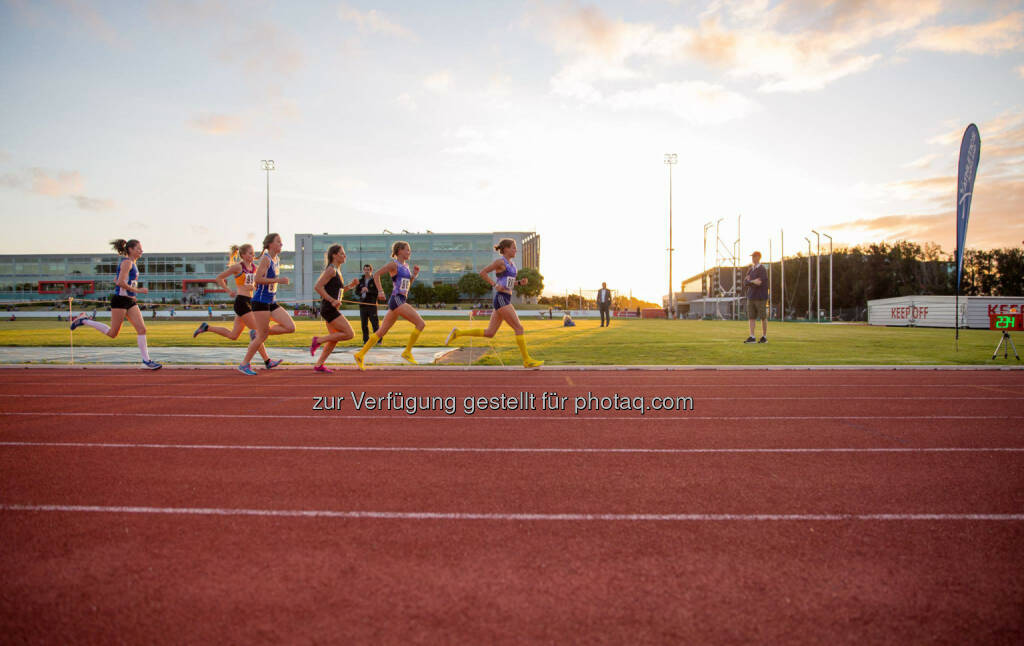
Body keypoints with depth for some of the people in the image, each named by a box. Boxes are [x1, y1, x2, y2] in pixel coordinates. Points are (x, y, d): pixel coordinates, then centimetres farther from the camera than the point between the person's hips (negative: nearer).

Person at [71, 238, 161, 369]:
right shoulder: (127, 262, -10)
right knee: (113, 333, 2)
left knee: (142, 329, -2)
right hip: (120, 300, -9)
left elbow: (115, 280, 24)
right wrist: (138, 290, -16)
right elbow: (121, 282, -20)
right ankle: (83, 320, 18)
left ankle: (146, 360, -3)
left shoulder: (132, 263, 17)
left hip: (130, 301, 9)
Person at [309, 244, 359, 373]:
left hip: (332, 309, 10)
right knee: (349, 334, -10)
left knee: (334, 338, 12)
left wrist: (350, 285, 11)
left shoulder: (337, 271, 17)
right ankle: (318, 341, -3)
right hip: (328, 308, -10)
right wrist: (332, 300, -21)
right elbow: (317, 287, -20)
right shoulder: (331, 270, -12)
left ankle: (318, 365, 16)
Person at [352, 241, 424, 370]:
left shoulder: (406, 265, 20)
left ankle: (360, 355, 13)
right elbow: (376, 274, -8)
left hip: (401, 300, 9)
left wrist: (414, 275, 10)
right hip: (397, 300, -9)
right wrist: (380, 291, -15)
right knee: (420, 323, -12)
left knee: (382, 331, 9)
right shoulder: (394, 264, -5)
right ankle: (407, 352, -6)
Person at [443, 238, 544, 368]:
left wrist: (520, 282, 9)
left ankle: (457, 333, 13)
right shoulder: (500, 261, -8)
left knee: (489, 333, 8)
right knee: (519, 328, -7)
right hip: (501, 300, -9)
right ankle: (527, 360, -2)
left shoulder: (511, 263, 18)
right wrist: (494, 285, -16)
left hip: (505, 300, 9)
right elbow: (482, 272, -9)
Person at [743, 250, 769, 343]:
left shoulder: (762, 269, -9)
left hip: (760, 297, -7)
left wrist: (750, 281, -7)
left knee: (763, 317, 2)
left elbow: (760, 283, -19)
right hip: (751, 296, 7)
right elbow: (745, 282, 4)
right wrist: (753, 281, -13)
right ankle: (752, 337, 3)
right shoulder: (750, 269, 14)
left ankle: (764, 337, 11)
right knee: (751, 317, 2)